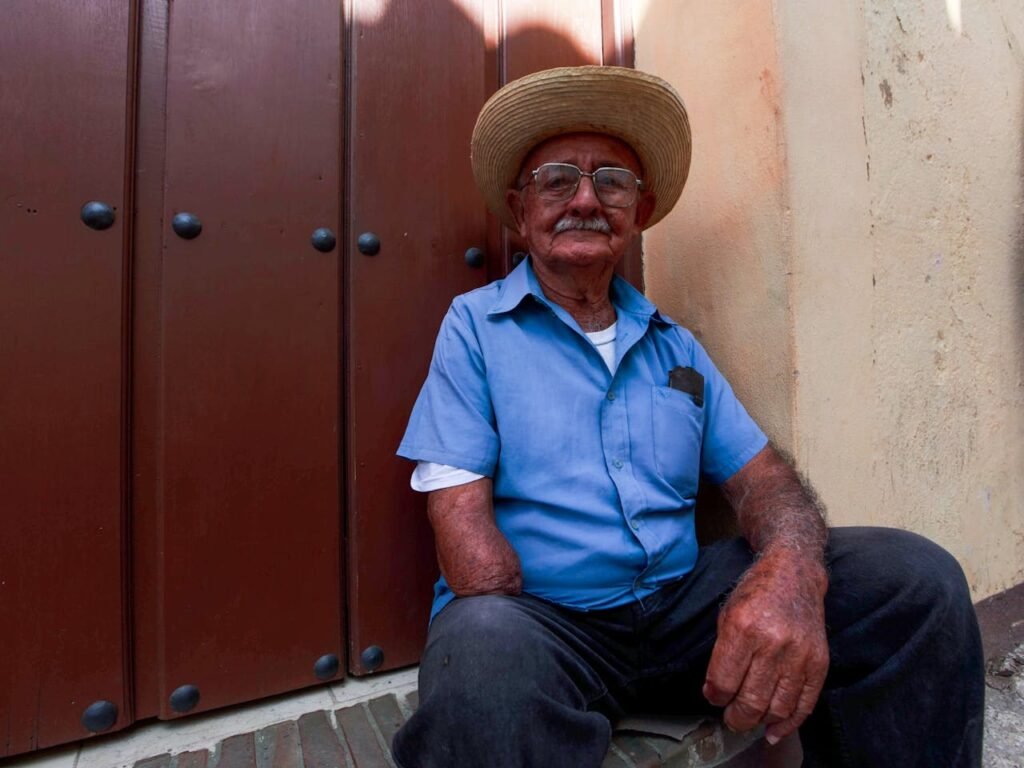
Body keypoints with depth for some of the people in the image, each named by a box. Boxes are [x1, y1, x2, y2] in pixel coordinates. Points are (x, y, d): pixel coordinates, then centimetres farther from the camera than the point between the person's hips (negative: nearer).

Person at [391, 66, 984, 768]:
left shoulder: (675, 345, 11)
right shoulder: (474, 326, -3)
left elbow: (759, 476, 5)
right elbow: (460, 512, -10)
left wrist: (791, 567, -18)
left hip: (685, 599, 5)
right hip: (538, 617, -4)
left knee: (918, 579, -9)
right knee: (481, 652, -39)